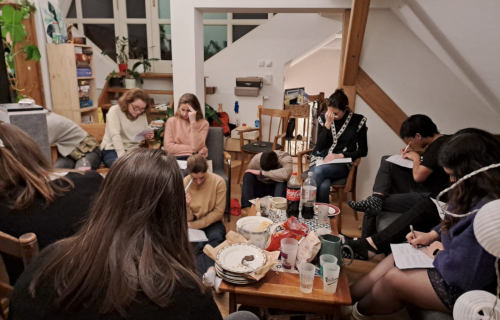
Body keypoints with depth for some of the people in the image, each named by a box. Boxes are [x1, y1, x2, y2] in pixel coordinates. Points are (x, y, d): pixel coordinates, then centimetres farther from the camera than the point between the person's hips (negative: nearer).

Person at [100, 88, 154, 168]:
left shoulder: (142, 115, 8)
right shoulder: (114, 111, -8)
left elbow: (144, 135, 21)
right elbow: (115, 136, -20)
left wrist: (147, 136, -6)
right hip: (112, 150, -5)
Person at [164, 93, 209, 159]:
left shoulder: (203, 123, 4)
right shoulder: (171, 121, 8)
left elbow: (196, 147, -10)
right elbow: (168, 147, -1)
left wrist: (193, 121, -12)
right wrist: (191, 149, -6)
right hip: (176, 158, 0)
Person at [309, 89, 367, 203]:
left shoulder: (358, 121, 1)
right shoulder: (323, 118, 8)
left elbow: (363, 151, 2)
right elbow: (319, 147, 2)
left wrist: (339, 156, -10)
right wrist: (328, 124, -8)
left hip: (341, 165, -1)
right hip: (320, 160, 2)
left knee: (319, 170, -35)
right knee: (324, 186, -34)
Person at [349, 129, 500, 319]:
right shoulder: (480, 195, -3)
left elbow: (463, 272, -33)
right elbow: (456, 223, 17)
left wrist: (439, 254, -13)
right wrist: (432, 235, 4)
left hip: (467, 288, -9)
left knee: (393, 278, -6)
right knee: (395, 259, 6)